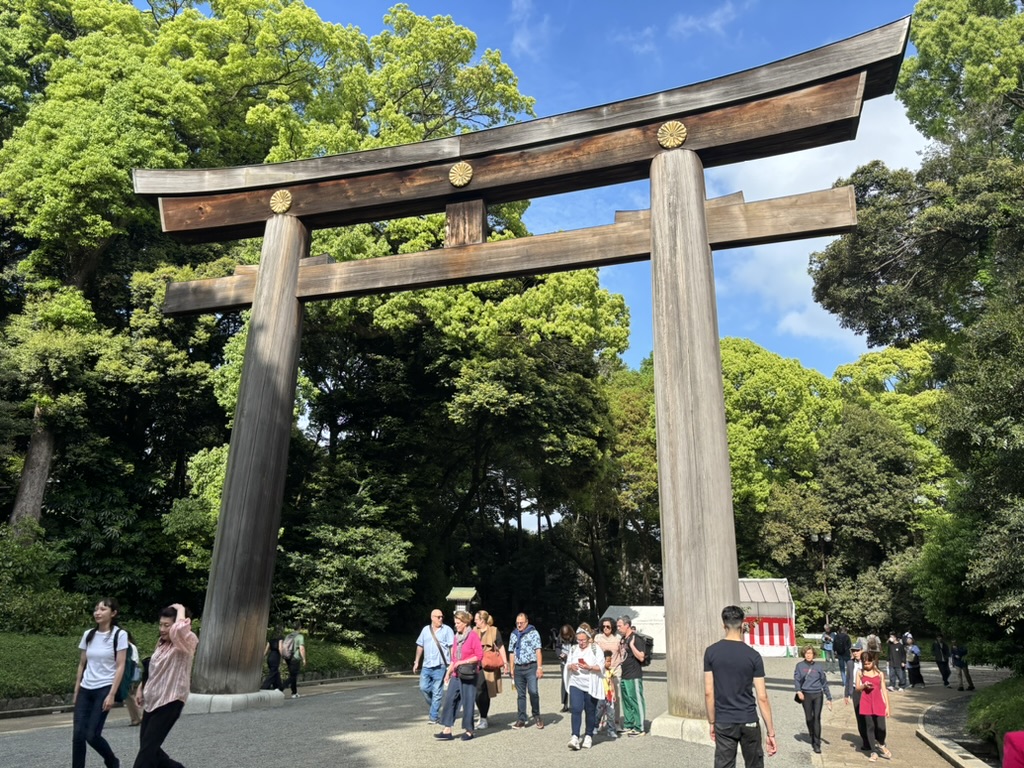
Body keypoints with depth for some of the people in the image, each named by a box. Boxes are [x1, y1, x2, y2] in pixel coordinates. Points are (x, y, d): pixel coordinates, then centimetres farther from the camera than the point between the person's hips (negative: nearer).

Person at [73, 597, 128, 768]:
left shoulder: (119, 635, -9)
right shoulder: (88, 635, 6)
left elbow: (120, 667, -10)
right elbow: (81, 665, 12)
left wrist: (111, 695, -15)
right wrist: (76, 692, 10)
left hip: (104, 689, -5)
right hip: (85, 690, 5)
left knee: (92, 735, -6)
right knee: (78, 734, -3)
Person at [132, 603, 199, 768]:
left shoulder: (186, 644, -17)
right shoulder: (162, 643, 9)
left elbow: (179, 629, -41)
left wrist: (181, 610, -25)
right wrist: (141, 688, 19)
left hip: (170, 702, -8)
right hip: (152, 700, 8)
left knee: (148, 747, -6)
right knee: (147, 745, 13)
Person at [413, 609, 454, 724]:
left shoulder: (447, 630, -2)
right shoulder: (425, 630, 11)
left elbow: (452, 647, -6)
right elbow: (420, 646, 17)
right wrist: (416, 662, 15)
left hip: (440, 665, -4)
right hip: (426, 665, 4)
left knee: (437, 691, -1)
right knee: (424, 687, 4)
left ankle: (433, 717, 7)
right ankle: (434, 707, 28)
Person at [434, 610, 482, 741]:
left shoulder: (473, 636, -10)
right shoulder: (457, 636, 12)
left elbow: (479, 655, -14)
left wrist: (462, 662, -16)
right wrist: (448, 672, 13)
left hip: (468, 675, -7)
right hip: (456, 675, 7)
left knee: (468, 702, 2)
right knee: (450, 700, 1)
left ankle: (469, 731, 16)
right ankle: (447, 730, 6)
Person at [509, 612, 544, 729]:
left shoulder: (533, 633, 0)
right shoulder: (514, 635, 14)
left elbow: (538, 651, -5)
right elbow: (512, 653, 17)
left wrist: (539, 667, -12)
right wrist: (512, 670, 13)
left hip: (531, 667, -4)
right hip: (518, 668, 4)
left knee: (533, 692, -12)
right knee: (520, 694, 7)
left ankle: (536, 716, 7)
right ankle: (521, 719, 13)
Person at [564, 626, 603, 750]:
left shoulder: (596, 649, -2)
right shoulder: (574, 649, 11)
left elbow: (601, 667, -7)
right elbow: (567, 665, 16)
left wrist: (589, 667, -22)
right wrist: (571, 666, -7)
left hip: (591, 685, -2)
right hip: (576, 684, 2)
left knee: (590, 711, 6)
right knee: (576, 709, -11)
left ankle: (588, 736, 21)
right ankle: (575, 736, -12)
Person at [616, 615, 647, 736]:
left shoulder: (635, 638, -12)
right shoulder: (623, 639, 14)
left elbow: (641, 657, -19)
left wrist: (631, 645, -25)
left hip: (634, 676, -9)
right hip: (624, 676, 9)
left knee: (636, 701, -3)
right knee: (626, 702, 14)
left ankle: (639, 728, 2)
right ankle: (628, 726, 23)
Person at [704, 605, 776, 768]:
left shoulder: (711, 652, -6)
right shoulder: (753, 656, -7)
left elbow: (708, 693, -4)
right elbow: (762, 697, -7)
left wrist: (712, 722, 7)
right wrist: (771, 732, -1)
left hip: (723, 723, 0)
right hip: (749, 722, 0)